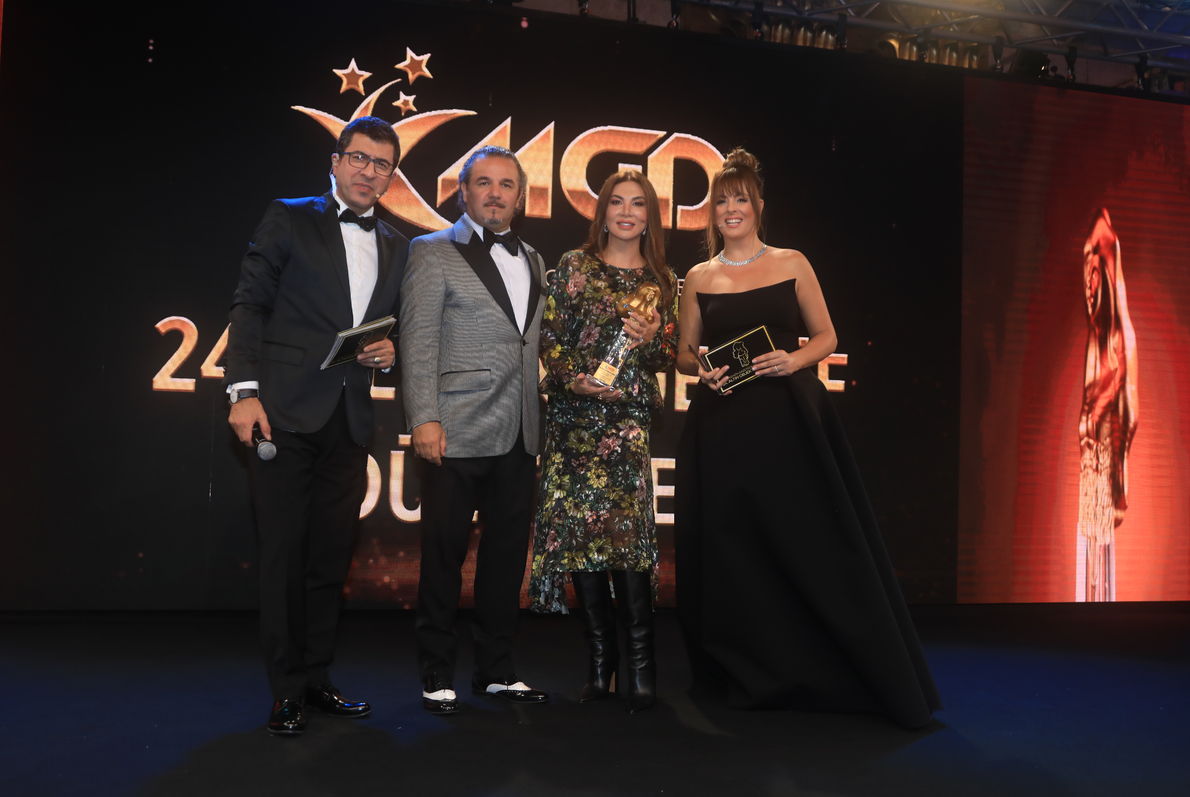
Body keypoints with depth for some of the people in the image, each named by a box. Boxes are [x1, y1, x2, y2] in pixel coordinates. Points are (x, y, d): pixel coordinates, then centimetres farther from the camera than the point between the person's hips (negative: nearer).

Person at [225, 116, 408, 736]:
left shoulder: (395, 246, 17)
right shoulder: (288, 220, 4)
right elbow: (250, 305, -3)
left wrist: (391, 350, 0)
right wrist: (244, 390, -13)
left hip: (349, 421, 4)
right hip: (285, 412, -4)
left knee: (331, 556, 9)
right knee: (283, 554, 0)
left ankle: (316, 679, 21)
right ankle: (287, 690, 10)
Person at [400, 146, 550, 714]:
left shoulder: (533, 260, 18)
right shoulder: (433, 252, 1)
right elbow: (417, 341, -6)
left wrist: (539, 430, 14)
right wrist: (424, 419, -15)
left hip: (519, 437, 6)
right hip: (456, 433, -5)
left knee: (507, 552, 10)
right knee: (444, 556, 2)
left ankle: (496, 669, 23)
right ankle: (436, 675, 15)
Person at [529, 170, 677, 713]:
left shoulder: (662, 280, 11)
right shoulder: (573, 267, 8)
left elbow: (667, 360, 11)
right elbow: (548, 338, 4)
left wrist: (651, 338, -9)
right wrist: (573, 378, -12)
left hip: (627, 420, 0)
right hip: (574, 415, 1)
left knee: (627, 535, -12)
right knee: (576, 530, 0)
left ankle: (640, 663, -1)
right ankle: (599, 662, 12)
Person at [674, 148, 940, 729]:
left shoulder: (792, 264, 6)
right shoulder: (699, 278, 10)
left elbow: (826, 337, 7)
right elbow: (683, 354, 13)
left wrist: (792, 360, -12)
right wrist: (701, 370, -8)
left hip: (788, 421, -1)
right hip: (722, 430, 2)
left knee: (813, 545, -2)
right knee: (732, 554, 3)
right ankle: (748, 675, 20)